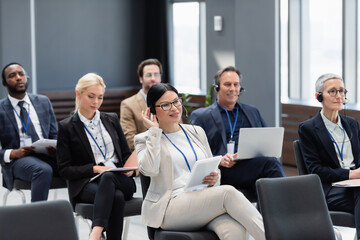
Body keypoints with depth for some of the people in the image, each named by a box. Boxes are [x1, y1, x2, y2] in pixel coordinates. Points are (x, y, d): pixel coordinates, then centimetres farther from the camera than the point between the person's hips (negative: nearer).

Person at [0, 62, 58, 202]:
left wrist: (55, 149, -4)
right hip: (17, 160, -4)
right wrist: (13, 153, -16)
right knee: (44, 170, -38)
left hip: (47, 155, 4)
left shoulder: (43, 102, 18)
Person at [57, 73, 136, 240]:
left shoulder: (112, 120, 19)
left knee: (108, 177, -38)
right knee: (116, 196, -38)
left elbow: (126, 154, 22)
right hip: (86, 183, -2)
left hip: (119, 180, 2)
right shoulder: (66, 127, 6)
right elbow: (64, 170, 1)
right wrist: (95, 168, -12)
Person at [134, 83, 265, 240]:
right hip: (172, 205, -4)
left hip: (205, 201, 4)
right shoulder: (145, 139, 9)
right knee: (228, 193, -30)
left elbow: (212, 168, 26)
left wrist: (214, 178, 1)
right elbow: (149, 169, -12)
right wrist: (154, 131, -4)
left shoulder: (197, 132, 22)